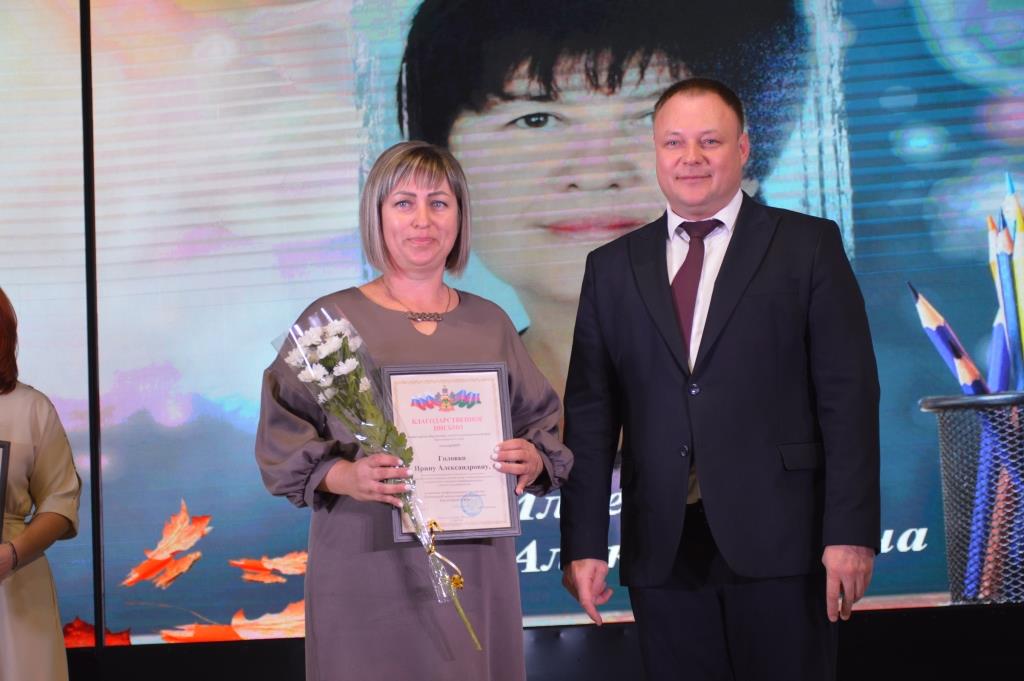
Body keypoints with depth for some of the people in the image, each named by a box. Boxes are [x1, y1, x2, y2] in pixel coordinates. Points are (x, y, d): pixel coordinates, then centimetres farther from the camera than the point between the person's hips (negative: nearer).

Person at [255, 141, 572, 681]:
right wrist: (344, 477, -21)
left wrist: (533, 459, -9)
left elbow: (543, 426, 14)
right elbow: (282, 441, -3)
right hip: (367, 572, -3)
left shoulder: (490, 323, 11)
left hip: (476, 570, 3)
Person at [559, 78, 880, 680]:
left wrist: (850, 531, -9)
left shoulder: (808, 245, 4)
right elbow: (591, 412, 9)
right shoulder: (612, 268, 12)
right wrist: (583, 542, 2)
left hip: (779, 539, -2)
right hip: (663, 549, 2)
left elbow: (848, 393, -1)